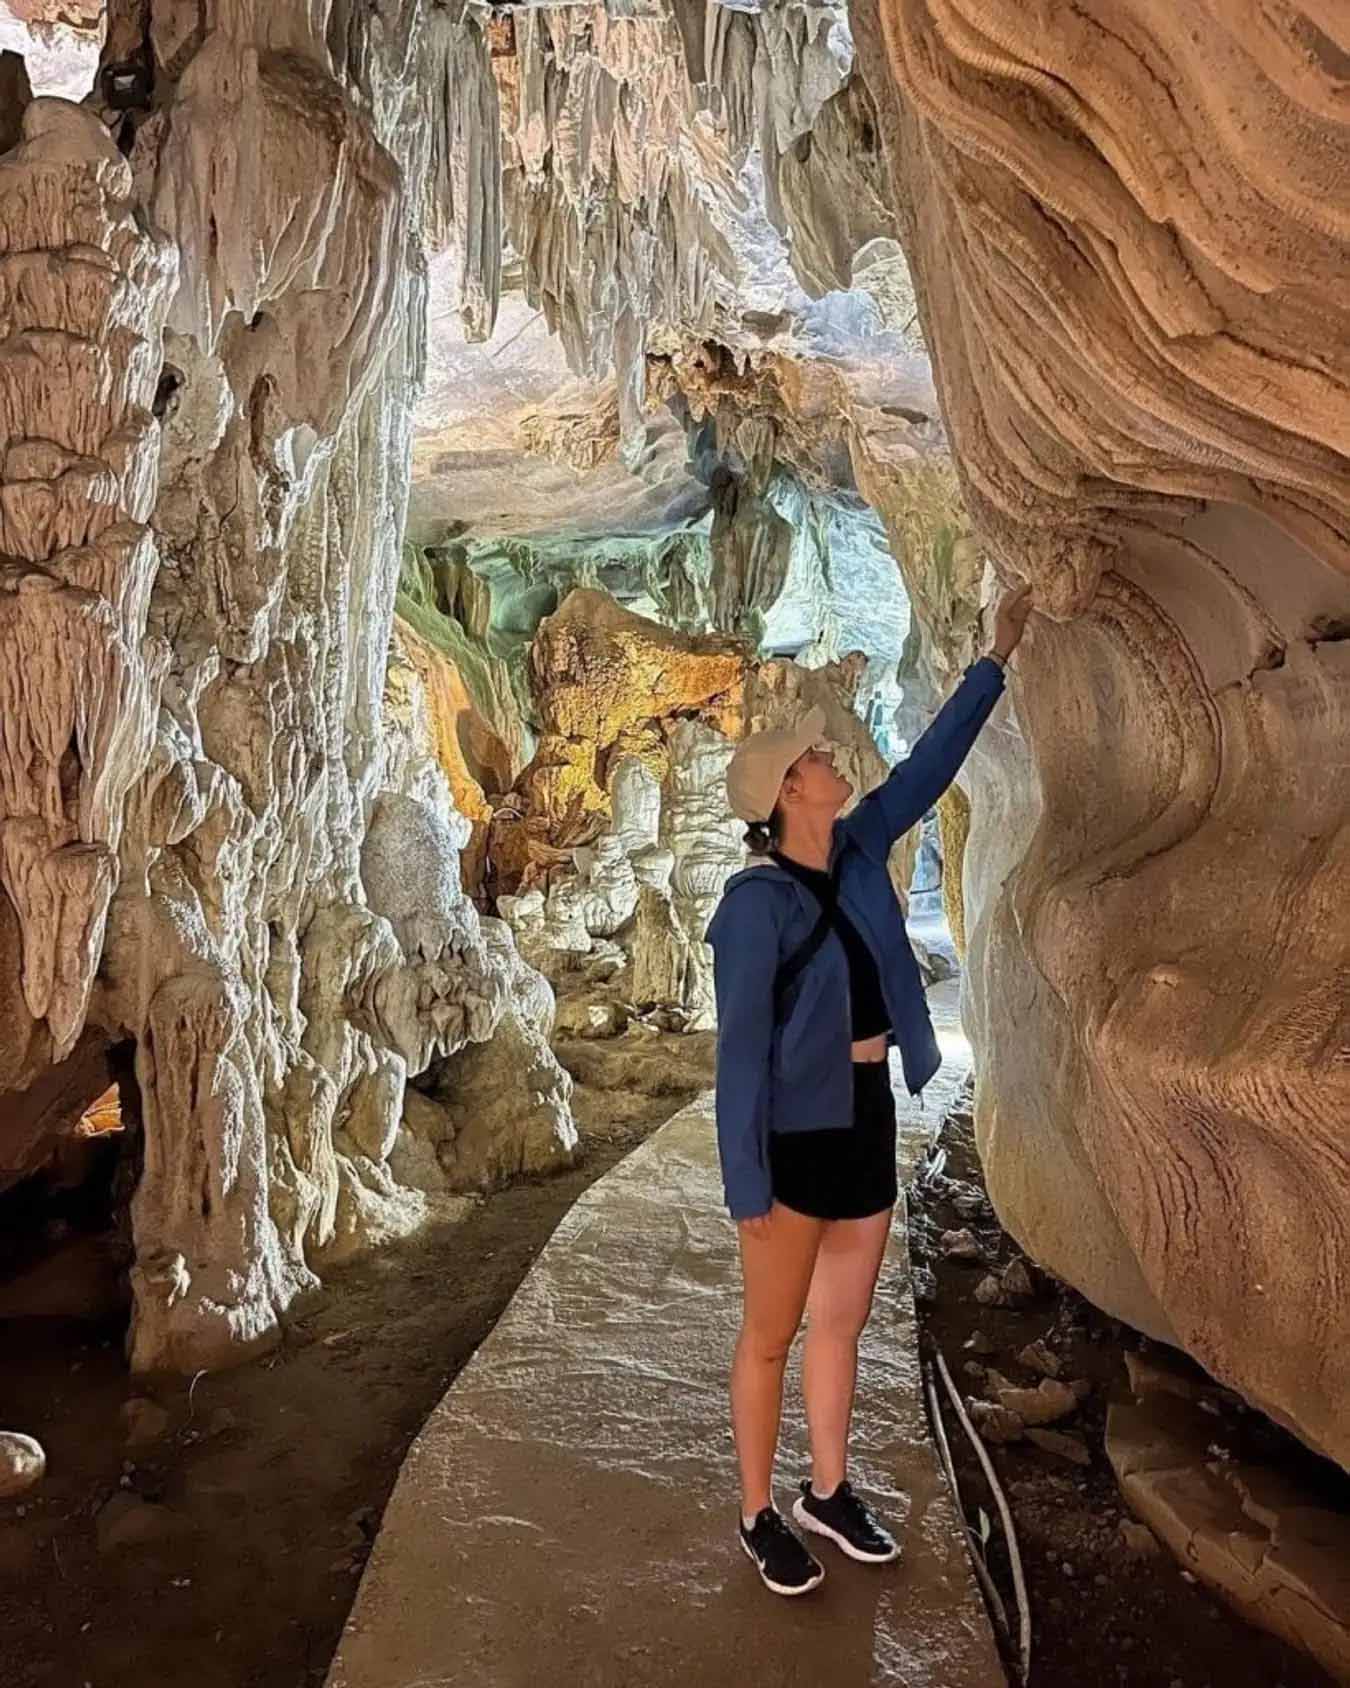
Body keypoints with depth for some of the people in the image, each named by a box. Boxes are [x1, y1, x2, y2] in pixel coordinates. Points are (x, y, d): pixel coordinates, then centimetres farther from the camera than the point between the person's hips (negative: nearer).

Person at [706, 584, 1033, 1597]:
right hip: (795, 1134, -7)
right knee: (774, 1335, 10)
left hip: (868, 1118, 7)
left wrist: (997, 657, 13)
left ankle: (829, 1493, 38)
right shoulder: (757, 903, -18)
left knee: (843, 1323, 20)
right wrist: (746, 1182, -18)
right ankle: (759, 1514, 29)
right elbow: (741, 1049, -18)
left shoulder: (856, 854, 1)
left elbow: (928, 768, 10)